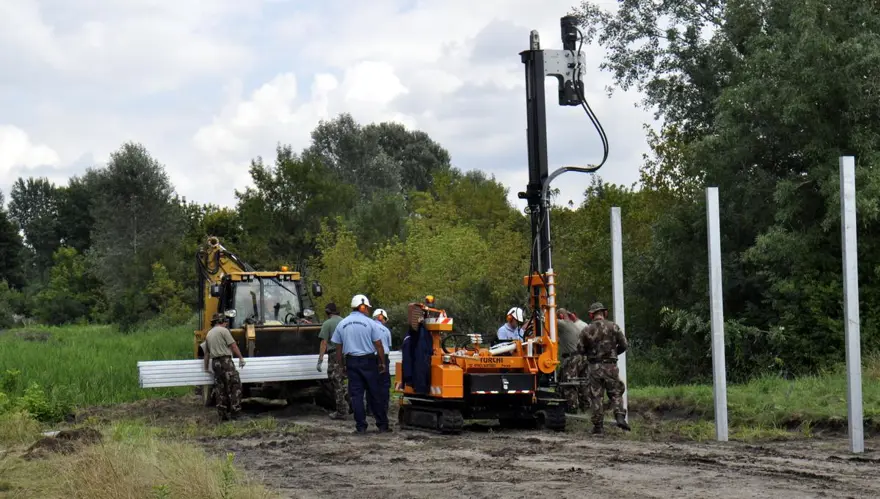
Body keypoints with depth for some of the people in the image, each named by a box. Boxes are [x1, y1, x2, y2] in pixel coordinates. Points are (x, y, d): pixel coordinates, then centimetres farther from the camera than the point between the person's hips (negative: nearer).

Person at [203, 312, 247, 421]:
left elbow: (206, 353, 23)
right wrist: (241, 358, -1)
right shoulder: (223, 330, -4)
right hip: (225, 360, -8)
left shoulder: (208, 334, 19)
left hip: (215, 362, 8)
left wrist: (206, 367, 30)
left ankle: (223, 414, 6)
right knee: (235, 385, -4)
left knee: (220, 389, 8)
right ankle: (235, 411, -11)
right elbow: (233, 346, -8)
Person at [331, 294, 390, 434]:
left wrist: (341, 365, 15)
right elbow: (379, 345, -5)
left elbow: (338, 348, 7)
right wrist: (382, 362, 5)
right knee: (374, 394, 5)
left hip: (351, 362, 2)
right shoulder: (370, 323, -5)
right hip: (368, 361, -2)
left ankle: (361, 426, 1)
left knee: (356, 395, 4)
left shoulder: (342, 324, 5)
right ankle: (382, 424, 9)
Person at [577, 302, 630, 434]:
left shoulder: (587, 330, -4)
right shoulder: (613, 327, -3)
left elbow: (581, 350, 1)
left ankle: (597, 425, 5)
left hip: (594, 367, 0)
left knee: (595, 396, 6)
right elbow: (623, 345, 0)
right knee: (616, 393, 12)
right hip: (610, 366, 1)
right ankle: (620, 417, -8)